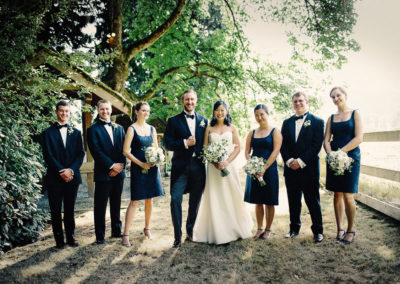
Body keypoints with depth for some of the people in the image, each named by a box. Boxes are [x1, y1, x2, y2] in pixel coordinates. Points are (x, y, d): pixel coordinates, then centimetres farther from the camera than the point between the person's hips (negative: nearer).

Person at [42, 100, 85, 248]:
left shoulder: (76, 132, 11)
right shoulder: (48, 132, 3)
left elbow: (81, 153, 4)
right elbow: (48, 155, -5)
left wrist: (71, 170, -11)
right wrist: (61, 171, -14)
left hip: (72, 177, 2)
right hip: (54, 178, -2)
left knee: (70, 210, 10)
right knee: (56, 211, 4)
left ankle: (70, 237, 20)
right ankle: (59, 240, 14)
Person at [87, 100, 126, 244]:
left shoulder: (119, 128, 15)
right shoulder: (93, 129, 0)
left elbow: (124, 149, 9)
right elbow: (96, 151, -10)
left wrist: (121, 165, -6)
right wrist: (112, 165, -14)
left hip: (118, 172, 4)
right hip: (103, 173, -4)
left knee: (116, 204, 13)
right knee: (100, 205, 2)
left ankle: (116, 231, 25)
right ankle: (100, 236, 11)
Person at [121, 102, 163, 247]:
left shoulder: (152, 129, 10)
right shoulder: (132, 129, -5)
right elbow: (126, 151, -10)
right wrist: (141, 164, -16)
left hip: (152, 167, 5)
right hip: (138, 168, -5)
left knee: (149, 199, 11)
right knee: (135, 201, -6)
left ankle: (147, 228, 27)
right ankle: (125, 234, 0)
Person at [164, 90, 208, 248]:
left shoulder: (203, 121, 12)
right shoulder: (174, 121, 4)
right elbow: (167, 143, -3)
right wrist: (185, 143, -15)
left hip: (198, 167, 3)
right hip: (181, 166, -2)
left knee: (195, 201, 12)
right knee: (175, 199, -11)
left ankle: (190, 231, 31)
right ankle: (178, 236, 0)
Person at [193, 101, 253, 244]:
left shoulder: (232, 128, 8)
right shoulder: (209, 128, 8)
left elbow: (237, 147, 2)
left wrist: (226, 162, -13)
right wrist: (214, 162, -12)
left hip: (229, 165, 0)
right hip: (213, 167, 0)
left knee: (231, 197, 3)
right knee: (214, 199, 0)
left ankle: (233, 230, 17)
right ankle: (217, 232, 8)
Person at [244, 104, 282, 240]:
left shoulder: (275, 132, -1)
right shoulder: (252, 133, 11)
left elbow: (275, 151, -10)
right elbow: (247, 151, 8)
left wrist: (264, 168, -18)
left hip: (269, 169, -4)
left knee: (269, 202, 4)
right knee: (258, 201, 10)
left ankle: (268, 229, 17)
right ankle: (259, 229, 21)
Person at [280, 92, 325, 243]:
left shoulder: (317, 121, 1)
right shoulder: (287, 122, 13)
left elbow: (317, 145, -8)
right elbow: (283, 145, 7)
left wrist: (301, 161, -15)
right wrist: (289, 161, -9)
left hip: (309, 168, -3)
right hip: (291, 168, 4)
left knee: (313, 201, 3)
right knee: (293, 201, 11)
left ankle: (318, 230, 16)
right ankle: (294, 228, 24)